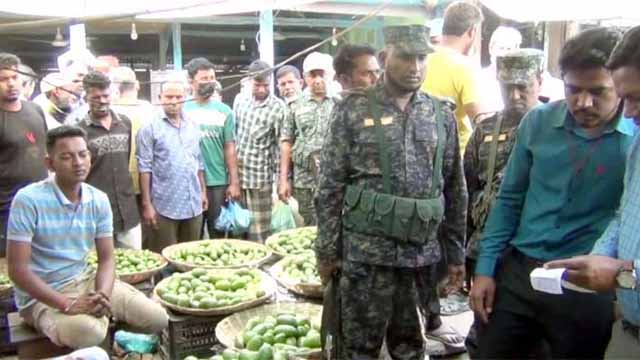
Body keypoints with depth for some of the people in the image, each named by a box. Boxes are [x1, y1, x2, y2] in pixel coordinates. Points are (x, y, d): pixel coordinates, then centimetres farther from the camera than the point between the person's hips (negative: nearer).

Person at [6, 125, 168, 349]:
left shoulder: (99, 200, 0)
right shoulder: (29, 200, -17)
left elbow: (106, 259, 3)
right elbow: (17, 269, -18)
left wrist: (103, 295, -19)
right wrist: (68, 305, -25)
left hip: (86, 280, 5)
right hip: (42, 295, -5)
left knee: (158, 319, -8)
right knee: (90, 334, -35)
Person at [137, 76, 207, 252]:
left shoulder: (193, 126, 10)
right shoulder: (150, 128, -6)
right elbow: (145, 168, -8)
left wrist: (203, 192, 12)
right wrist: (147, 204, -11)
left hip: (193, 205, 5)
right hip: (164, 206, -4)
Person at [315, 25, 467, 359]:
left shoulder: (442, 115, 6)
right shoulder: (353, 110, -4)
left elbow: (455, 191, 10)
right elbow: (330, 188, -3)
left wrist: (456, 253, 9)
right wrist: (327, 251, -5)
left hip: (422, 253, 3)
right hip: (365, 251, -3)